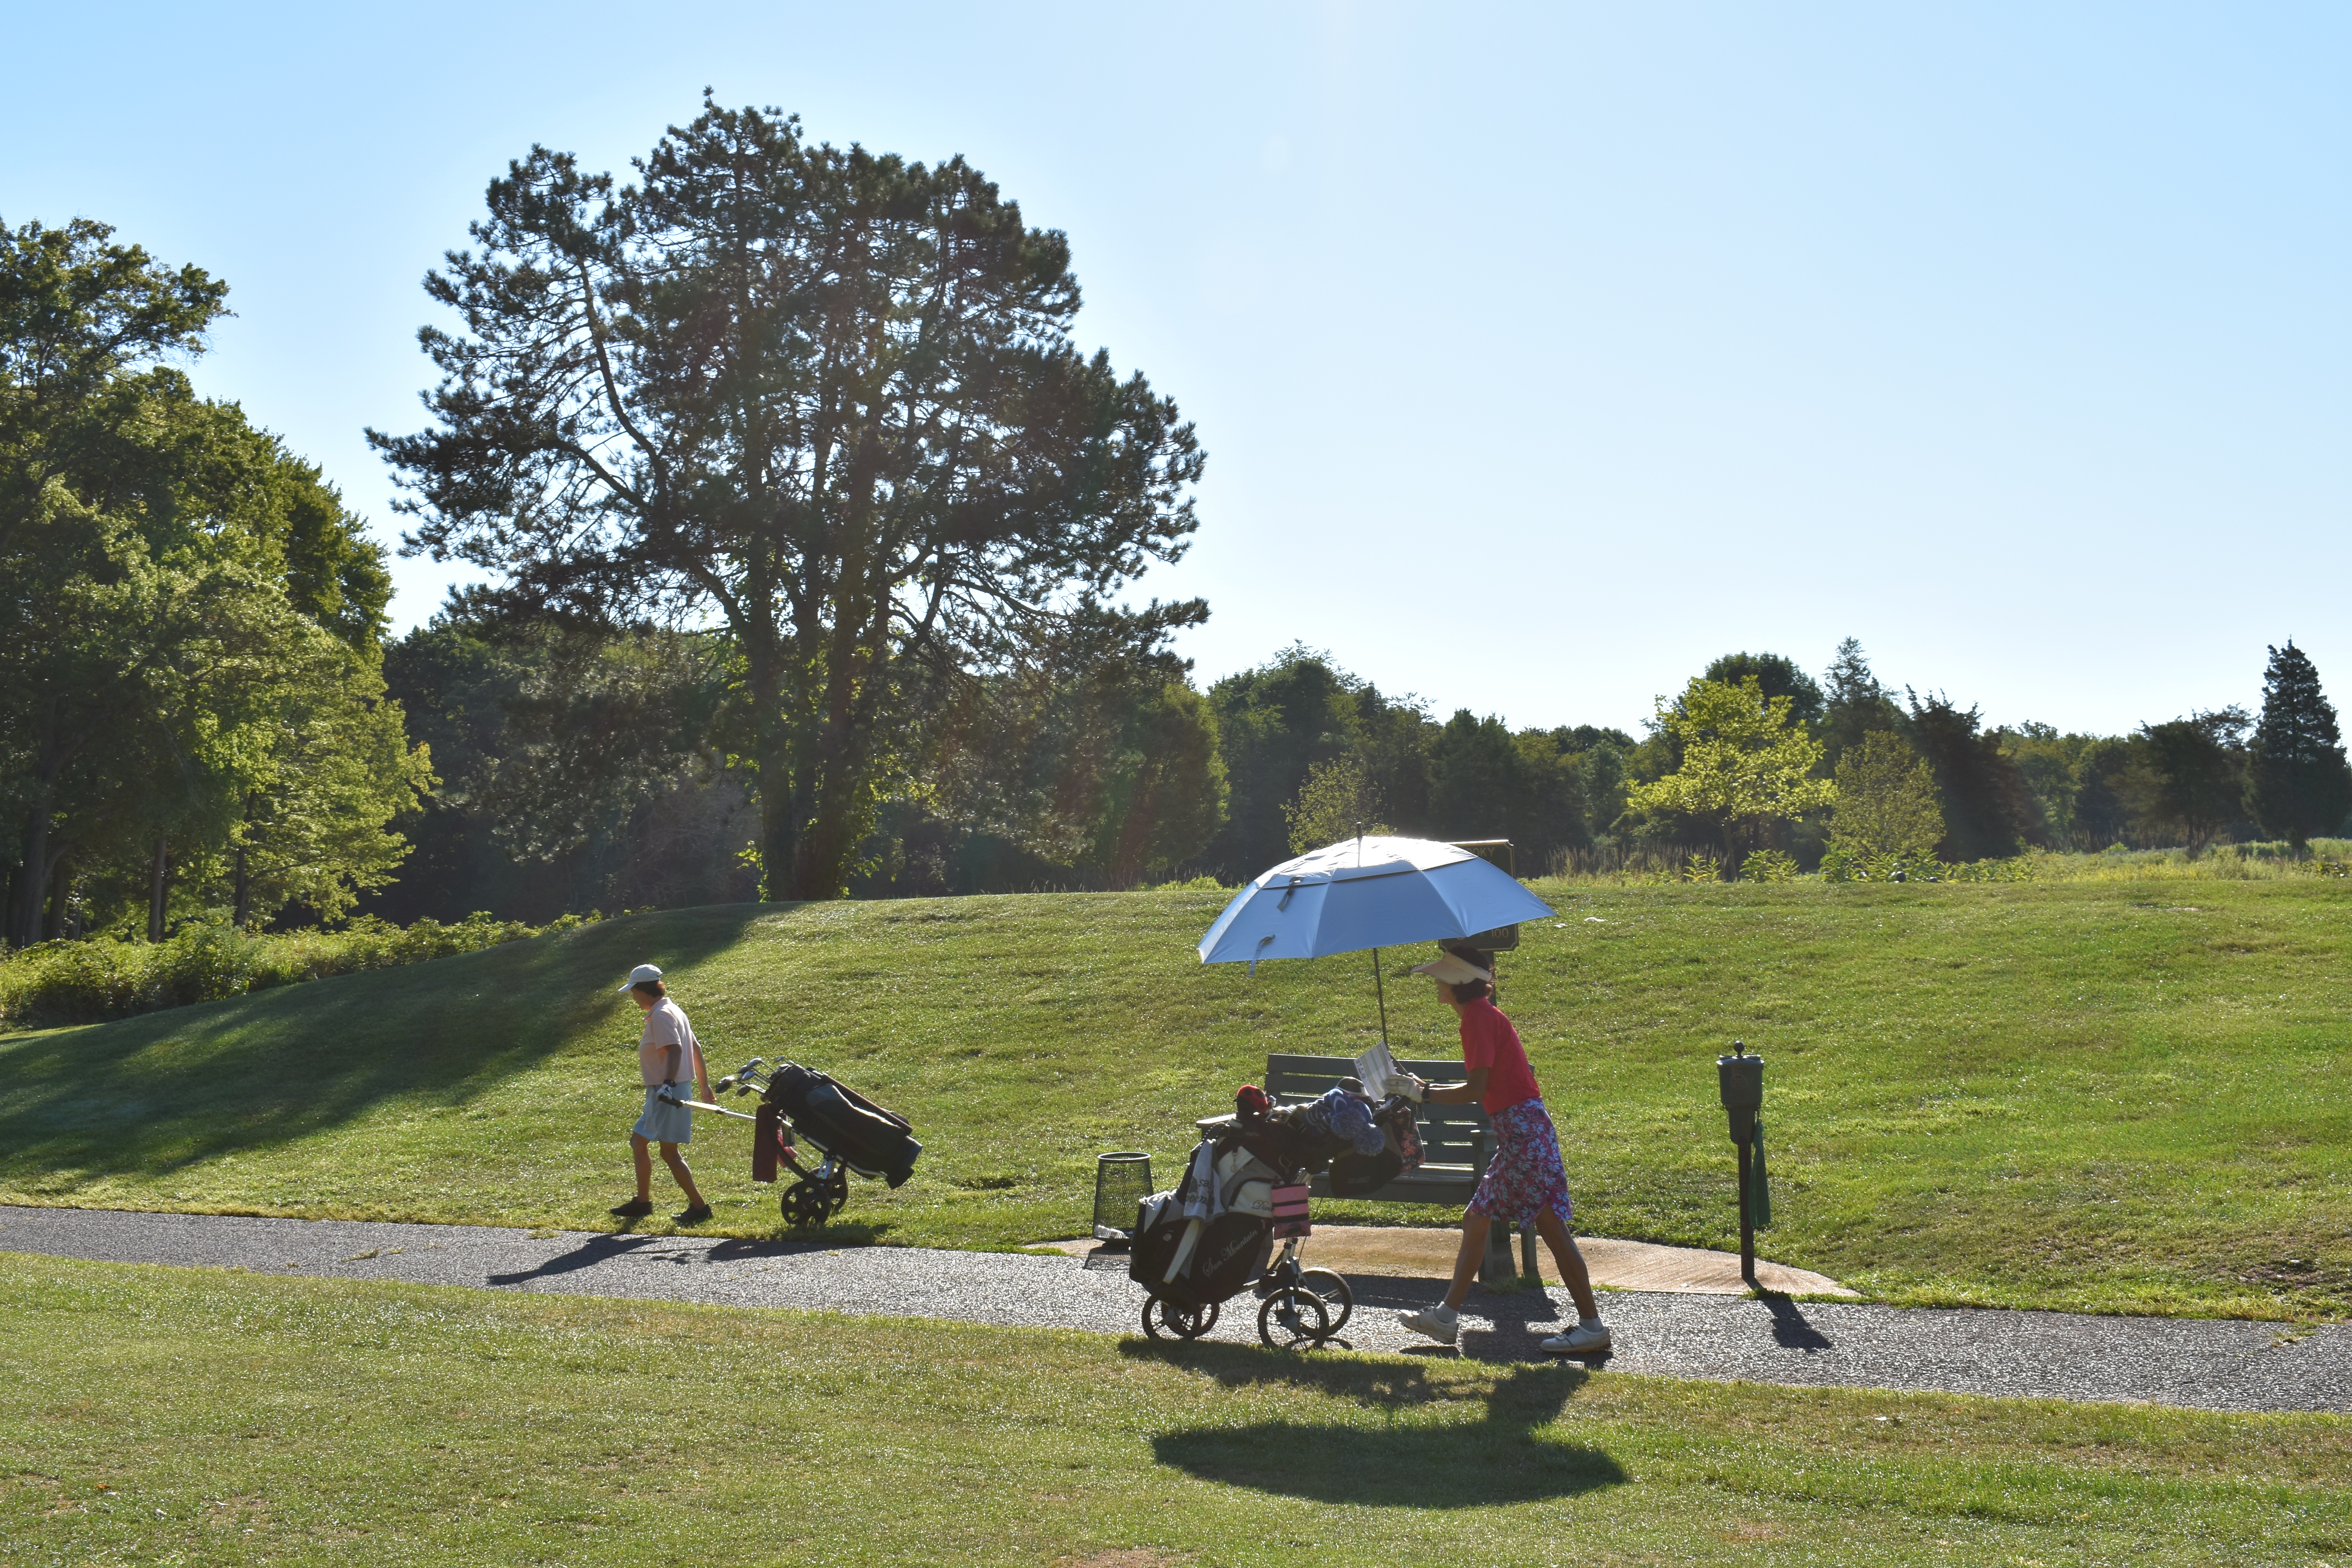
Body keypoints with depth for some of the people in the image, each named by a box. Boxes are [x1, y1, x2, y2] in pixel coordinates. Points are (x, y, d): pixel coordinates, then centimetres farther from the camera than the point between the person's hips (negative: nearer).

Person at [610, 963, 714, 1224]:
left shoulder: (661, 1015, -14)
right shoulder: (672, 1010, 16)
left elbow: (674, 1049, -27)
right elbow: (695, 1048, 18)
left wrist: (668, 1083, -35)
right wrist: (704, 1084, 21)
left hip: (668, 1092, -11)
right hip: (661, 1093, 11)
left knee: (669, 1152, -7)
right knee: (638, 1141, 18)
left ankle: (698, 1207, -4)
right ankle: (642, 1202, 26)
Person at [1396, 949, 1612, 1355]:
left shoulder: (1479, 1016, -13)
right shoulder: (1480, 1014, 16)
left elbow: (1476, 1091, -18)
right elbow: (1482, 1088, 18)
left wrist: (1425, 1093, -9)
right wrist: (1425, 1089, 19)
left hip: (1523, 1130, -11)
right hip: (1515, 1133, 11)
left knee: (1551, 1226, -6)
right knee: (1475, 1220, 14)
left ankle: (1592, 1327, -1)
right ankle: (1446, 1317, 20)